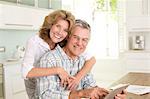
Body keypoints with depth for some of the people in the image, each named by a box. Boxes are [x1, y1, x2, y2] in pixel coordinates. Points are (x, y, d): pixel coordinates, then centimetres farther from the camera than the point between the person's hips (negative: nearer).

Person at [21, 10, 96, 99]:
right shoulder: (34, 42, -27)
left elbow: (92, 59, -18)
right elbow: (26, 72, -41)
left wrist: (79, 77, -33)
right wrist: (57, 70, -43)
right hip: (35, 85, -3)